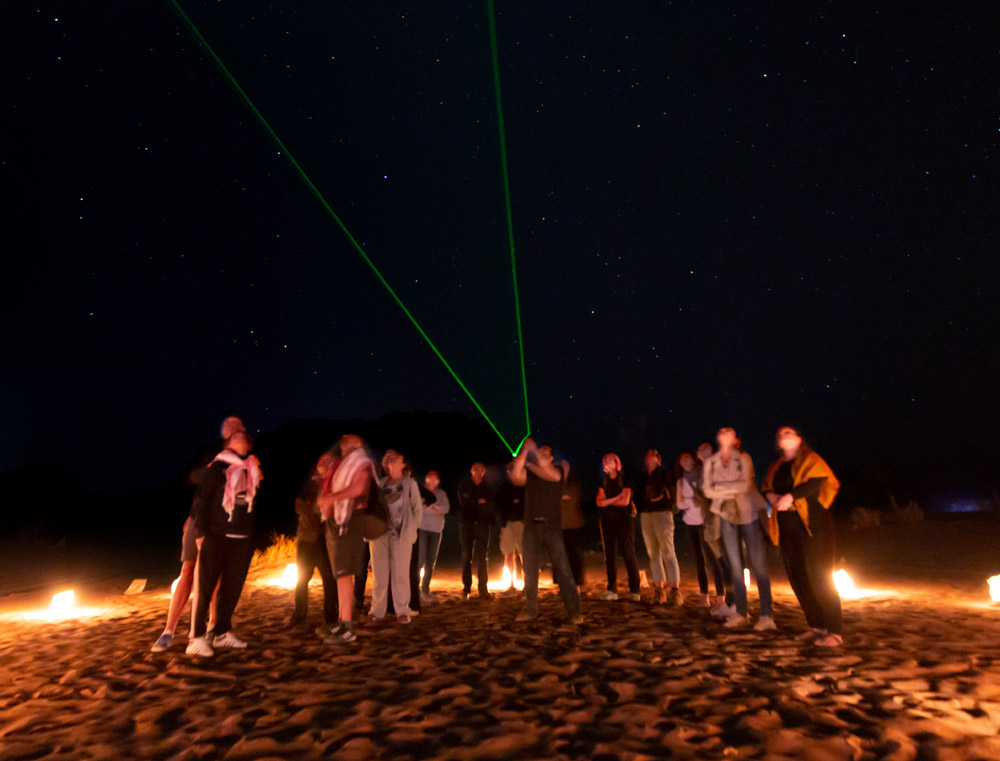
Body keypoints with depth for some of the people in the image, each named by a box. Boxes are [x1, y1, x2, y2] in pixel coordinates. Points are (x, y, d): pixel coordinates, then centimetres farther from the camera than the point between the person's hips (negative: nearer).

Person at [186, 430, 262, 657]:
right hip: (216, 538, -4)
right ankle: (196, 638, 6)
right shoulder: (217, 468, -1)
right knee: (205, 587, -1)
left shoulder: (252, 471, 12)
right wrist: (201, 533, -10)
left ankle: (223, 633, 21)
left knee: (232, 588, 9)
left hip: (243, 540, 5)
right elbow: (200, 501, -5)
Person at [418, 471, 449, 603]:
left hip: (436, 530, 5)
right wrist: (437, 510, -8)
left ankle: (425, 590, 16)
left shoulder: (441, 493, 13)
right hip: (422, 528, -5)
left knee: (431, 562, 7)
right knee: (420, 560, -10)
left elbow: (446, 508, -1)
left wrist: (431, 505, -9)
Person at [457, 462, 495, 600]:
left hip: (483, 524, 1)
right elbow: (464, 503, -6)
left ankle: (483, 590, 1)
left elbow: (493, 507, 4)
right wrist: (479, 502, -2)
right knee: (466, 557, 0)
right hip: (467, 524, -1)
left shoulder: (487, 488, 14)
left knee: (482, 558, -3)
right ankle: (466, 589, 8)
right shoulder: (464, 486, 9)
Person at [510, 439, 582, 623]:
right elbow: (516, 476, -14)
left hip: (552, 526, -2)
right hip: (532, 526, 2)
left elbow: (553, 475, -19)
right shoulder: (528, 473, 8)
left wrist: (535, 452, -19)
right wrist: (524, 451, -16)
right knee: (530, 570, 8)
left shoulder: (558, 470, 5)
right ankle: (530, 609, 20)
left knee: (563, 569, -5)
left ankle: (574, 611, 1)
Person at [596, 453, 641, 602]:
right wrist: (616, 498, -9)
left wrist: (608, 501, 1)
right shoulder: (604, 481, 12)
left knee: (628, 554, -5)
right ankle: (612, 590, 10)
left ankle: (634, 591, 2)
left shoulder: (624, 479, -1)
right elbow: (599, 502, 2)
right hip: (608, 520, 4)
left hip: (624, 519, -4)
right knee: (609, 555, 3)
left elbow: (625, 501, -9)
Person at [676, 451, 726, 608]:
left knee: (711, 558, -10)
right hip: (690, 522, 4)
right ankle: (704, 594, 15)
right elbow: (679, 503, 8)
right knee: (699, 559, 8)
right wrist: (692, 502, -9)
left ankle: (721, 596, -5)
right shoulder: (681, 481, 13)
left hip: (704, 520, -4)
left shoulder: (704, 475, -1)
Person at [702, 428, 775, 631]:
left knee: (758, 565, -3)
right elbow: (707, 490, 0)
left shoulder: (744, 458, -1)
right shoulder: (711, 462, 7)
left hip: (748, 514, -3)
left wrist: (720, 487, -10)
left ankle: (766, 615, 2)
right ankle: (741, 613, 12)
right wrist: (732, 491, -10)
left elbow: (746, 485, -13)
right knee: (735, 566, 5)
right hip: (727, 515, 3)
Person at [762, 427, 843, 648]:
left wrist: (790, 495, -26)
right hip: (788, 528, 7)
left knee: (819, 577, -7)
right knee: (797, 577, 7)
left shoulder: (810, 459, -2)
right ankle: (817, 626, 19)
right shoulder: (776, 467, 18)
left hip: (812, 524, -6)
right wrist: (770, 495, -6)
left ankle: (835, 631, 2)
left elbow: (816, 481, -18)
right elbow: (766, 486, 16)